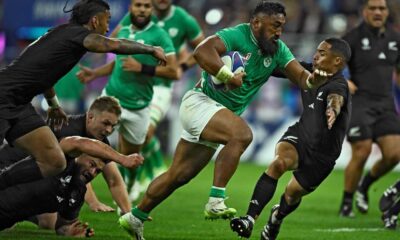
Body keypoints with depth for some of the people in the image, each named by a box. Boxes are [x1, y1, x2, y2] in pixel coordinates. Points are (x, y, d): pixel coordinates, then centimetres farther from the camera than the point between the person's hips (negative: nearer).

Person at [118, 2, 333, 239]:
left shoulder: (278, 50, 3)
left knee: (179, 176, 12)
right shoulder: (237, 36, -18)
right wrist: (229, 76, -36)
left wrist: (313, 80, -27)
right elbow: (202, 52, -33)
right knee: (242, 134, -32)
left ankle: (135, 218, 25)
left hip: (220, 115, 8)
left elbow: (300, 76, -6)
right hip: (200, 102, -8)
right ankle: (216, 202, -32)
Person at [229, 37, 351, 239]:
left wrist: (332, 110, -73)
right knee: (279, 162, -29)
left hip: (320, 156, -4)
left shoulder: (338, 86, -25)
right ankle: (249, 220, -35)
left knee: (292, 194, 13)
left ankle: (277, 217, 52)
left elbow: (335, 99, -49)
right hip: (298, 136, 4)